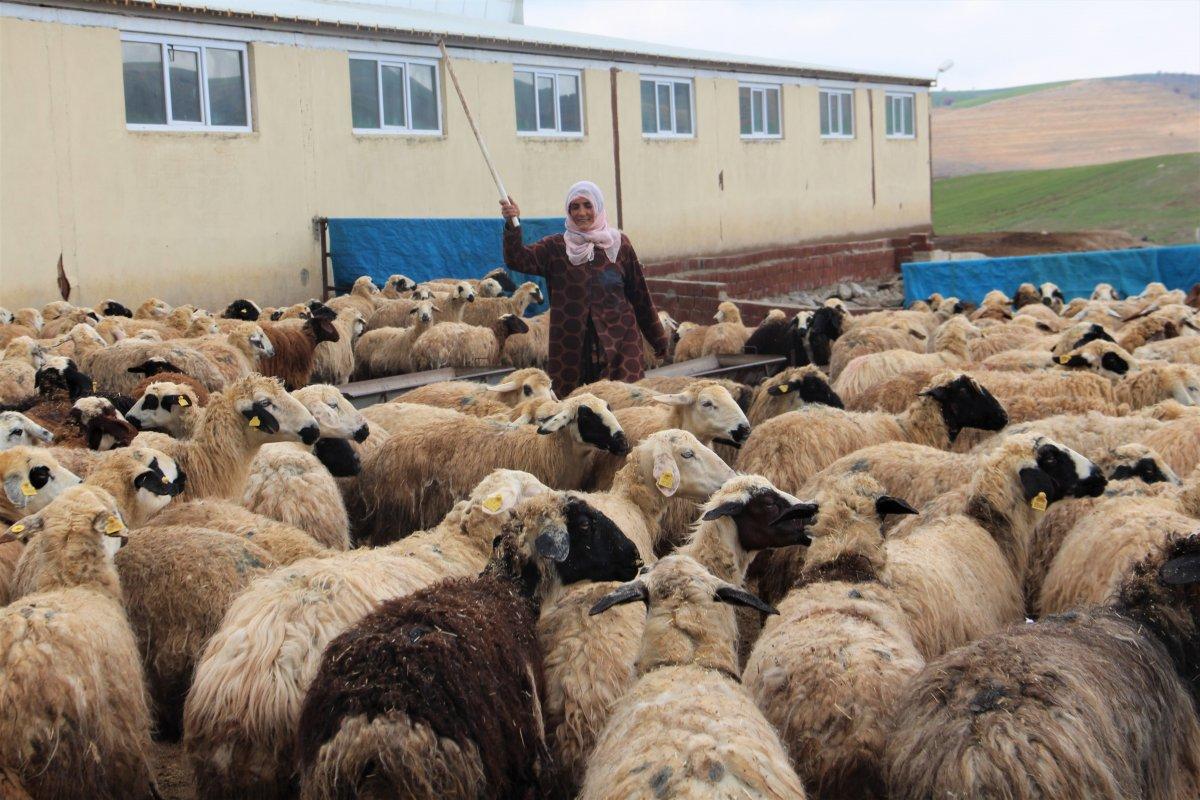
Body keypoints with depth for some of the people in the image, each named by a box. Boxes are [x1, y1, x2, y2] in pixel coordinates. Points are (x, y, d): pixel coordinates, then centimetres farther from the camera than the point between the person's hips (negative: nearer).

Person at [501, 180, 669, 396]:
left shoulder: (618, 243, 7)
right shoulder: (556, 246, 6)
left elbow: (640, 295, 11)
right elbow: (518, 260, -10)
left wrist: (658, 339, 14)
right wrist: (511, 225, -28)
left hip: (619, 344, 0)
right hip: (572, 349, 0)